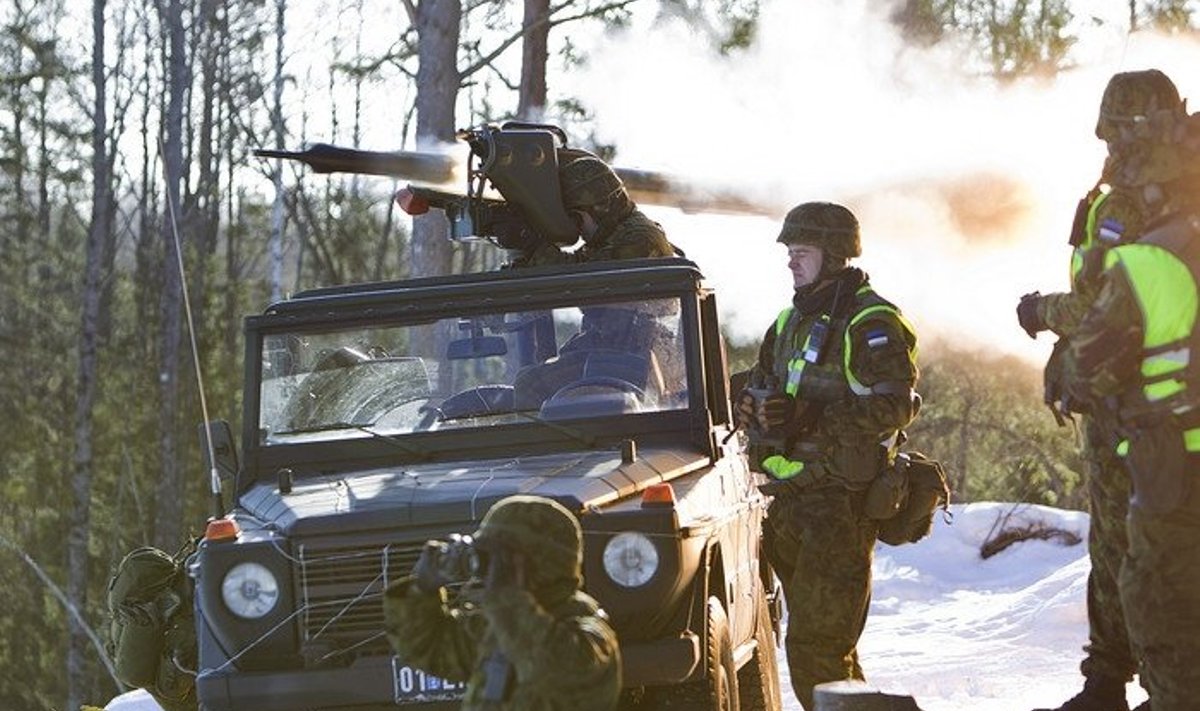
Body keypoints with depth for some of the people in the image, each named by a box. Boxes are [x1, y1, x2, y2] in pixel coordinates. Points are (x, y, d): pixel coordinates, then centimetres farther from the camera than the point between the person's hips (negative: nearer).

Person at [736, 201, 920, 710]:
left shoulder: (871, 323, -8)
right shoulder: (791, 321, 18)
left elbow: (893, 405, -19)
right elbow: (751, 395, 20)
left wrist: (809, 416, -26)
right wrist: (760, 408, -6)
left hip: (840, 502, -9)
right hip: (788, 497, 9)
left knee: (816, 647, -13)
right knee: (822, 641, 16)